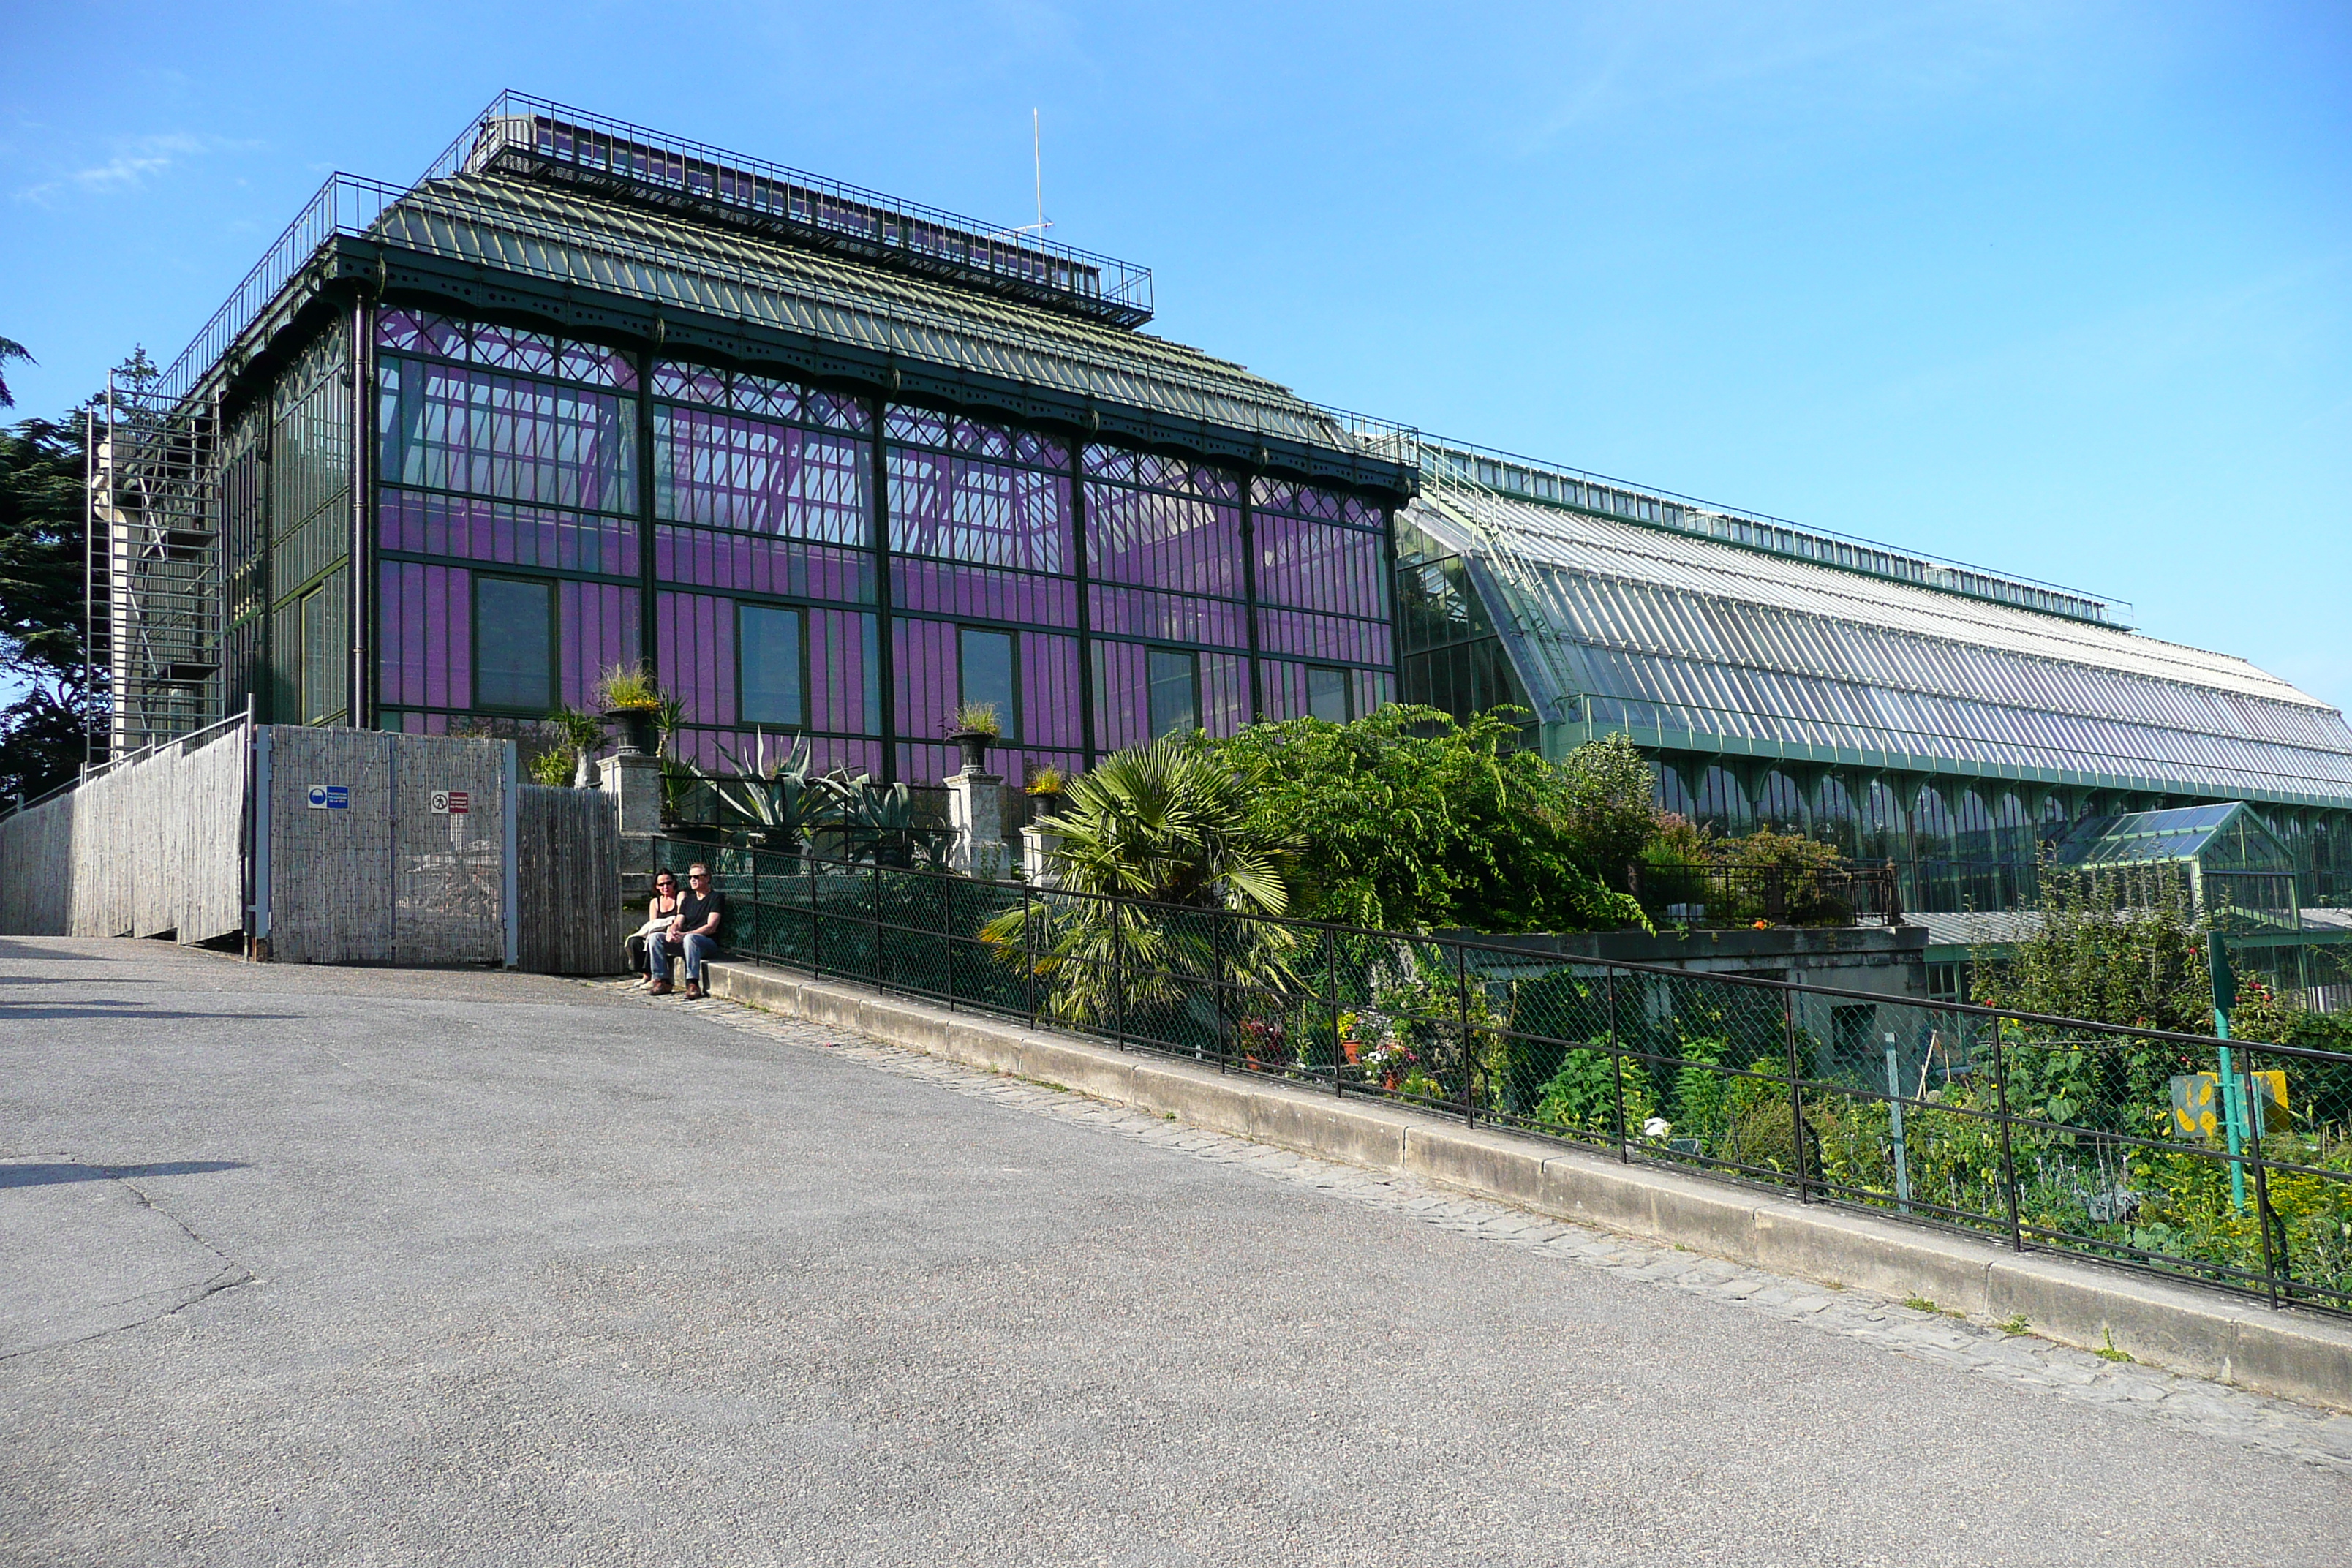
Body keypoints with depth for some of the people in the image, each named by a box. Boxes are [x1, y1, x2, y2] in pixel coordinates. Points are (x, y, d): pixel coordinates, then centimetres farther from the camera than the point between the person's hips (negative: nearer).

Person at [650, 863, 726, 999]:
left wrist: (684, 935, -24)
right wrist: (671, 932, -13)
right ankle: (662, 980, -14)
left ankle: (693, 983, -40)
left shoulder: (716, 897, -2)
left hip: (709, 943, -7)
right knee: (655, 938, -12)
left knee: (690, 938, -39)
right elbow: (678, 923, 13)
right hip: (684, 941, 7)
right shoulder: (688, 899, 20)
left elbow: (711, 927, -13)